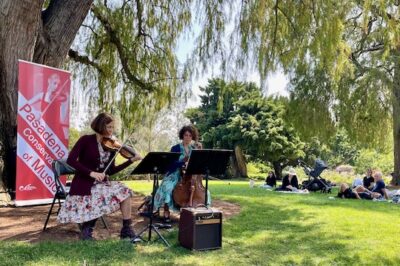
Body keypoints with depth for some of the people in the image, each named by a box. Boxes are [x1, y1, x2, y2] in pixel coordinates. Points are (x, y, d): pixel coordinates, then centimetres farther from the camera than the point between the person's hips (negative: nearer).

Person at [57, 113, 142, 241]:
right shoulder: (86, 140, -11)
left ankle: (126, 229, -7)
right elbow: (71, 160, -19)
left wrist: (131, 160, -4)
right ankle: (86, 228, 18)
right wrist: (91, 173, -28)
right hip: (84, 184, -5)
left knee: (125, 192, -18)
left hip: (101, 183, 5)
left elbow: (111, 171, 5)